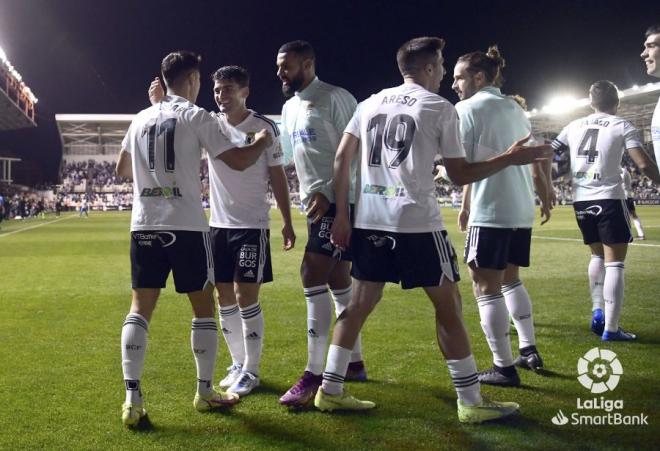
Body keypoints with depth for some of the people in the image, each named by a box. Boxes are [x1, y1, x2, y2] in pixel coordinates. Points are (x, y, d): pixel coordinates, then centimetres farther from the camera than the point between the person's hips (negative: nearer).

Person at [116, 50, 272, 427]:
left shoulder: (141, 119, 14)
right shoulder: (196, 116, -3)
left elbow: (123, 170, 26)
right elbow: (239, 160, -6)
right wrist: (262, 142, 14)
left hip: (144, 225, 5)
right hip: (186, 226, -5)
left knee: (141, 307, 5)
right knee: (204, 306, 9)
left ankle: (133, 399, -2)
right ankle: (205, 392, 17)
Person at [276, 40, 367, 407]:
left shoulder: (336, 99, -12)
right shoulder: (290, 107, 15)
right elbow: (281, 154, 26)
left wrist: (327, 193, -21)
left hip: (340, 202, -9)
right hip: (319, 203, 9)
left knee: (313, 278, -14)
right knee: (338, 282, 14)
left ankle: (315, 375, -9)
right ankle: (355, 363, 26)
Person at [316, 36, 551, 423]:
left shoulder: (371, 103, 14)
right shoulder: (441, 107, 0)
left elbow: (342, 159, 8)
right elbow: (460, 175, 1)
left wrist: (341, 215, 11)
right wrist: (511, 159, 10)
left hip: (369, 220, 5)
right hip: (417, 221, -5)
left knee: (361, 302, 13)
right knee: (448, 303, 4)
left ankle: (331, 391, 15)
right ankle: (472, 402, 9)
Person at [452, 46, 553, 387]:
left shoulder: (467, 108, -5)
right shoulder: (515, 108, 17)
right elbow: (538, 158, 21)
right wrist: (545, 198, 30)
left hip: (490, 211, -8)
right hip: (522, 209, 8)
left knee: (486, 285, -1)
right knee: (510, 278, 22)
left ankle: (504, 367, 1)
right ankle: (529, 350, 25)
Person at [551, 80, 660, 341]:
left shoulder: (575, 126, 11)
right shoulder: (622, 127, -2)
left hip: (581, 200, 5)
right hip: (609, 199, -5)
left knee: (598, 255, 24)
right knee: (614, 263, 0)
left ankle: (597, 312, 16)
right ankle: (611, 329, -2)